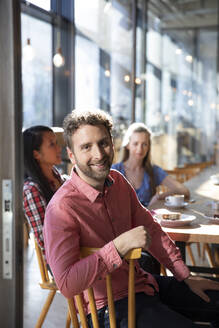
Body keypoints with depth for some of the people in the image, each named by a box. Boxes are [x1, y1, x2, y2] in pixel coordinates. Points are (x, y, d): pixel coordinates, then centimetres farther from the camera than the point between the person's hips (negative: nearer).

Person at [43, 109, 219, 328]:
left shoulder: (118, 181, 1)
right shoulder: (61, 208, -23)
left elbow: (150, 230, 11)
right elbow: (66, 284, -29)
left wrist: (186, 277, 9)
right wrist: (120, 246, -32)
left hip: (142, 283, 8)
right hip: (110, 307, -7)